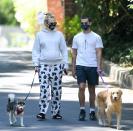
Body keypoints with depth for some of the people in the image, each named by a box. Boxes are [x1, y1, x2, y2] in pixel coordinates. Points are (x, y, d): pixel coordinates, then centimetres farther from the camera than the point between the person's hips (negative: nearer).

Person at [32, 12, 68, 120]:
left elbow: (64, 50, 11)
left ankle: (56, 112, 10)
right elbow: (36, 51, 7)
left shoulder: (59, 34, 9)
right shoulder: (40, 35, 6)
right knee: (44, 89, -9)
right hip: (44, 66, -1)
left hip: (57, 66, 2)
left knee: (56, 90, 3)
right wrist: (36, 64, -3)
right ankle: (42, 112, -8)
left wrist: (65, 65, 5)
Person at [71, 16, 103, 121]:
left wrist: (99, 67, -12)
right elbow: (74, 53, 12)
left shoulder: (96, 37, 3)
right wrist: (73, 68, 8)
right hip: (80, 66, 1)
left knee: (92, 90, 6)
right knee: (81, 87, -13)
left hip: (93, 66, -1)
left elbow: (99, 53, -2)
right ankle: (82, 110, -5)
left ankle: (92, 111, 15)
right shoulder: (77, 37, 9)